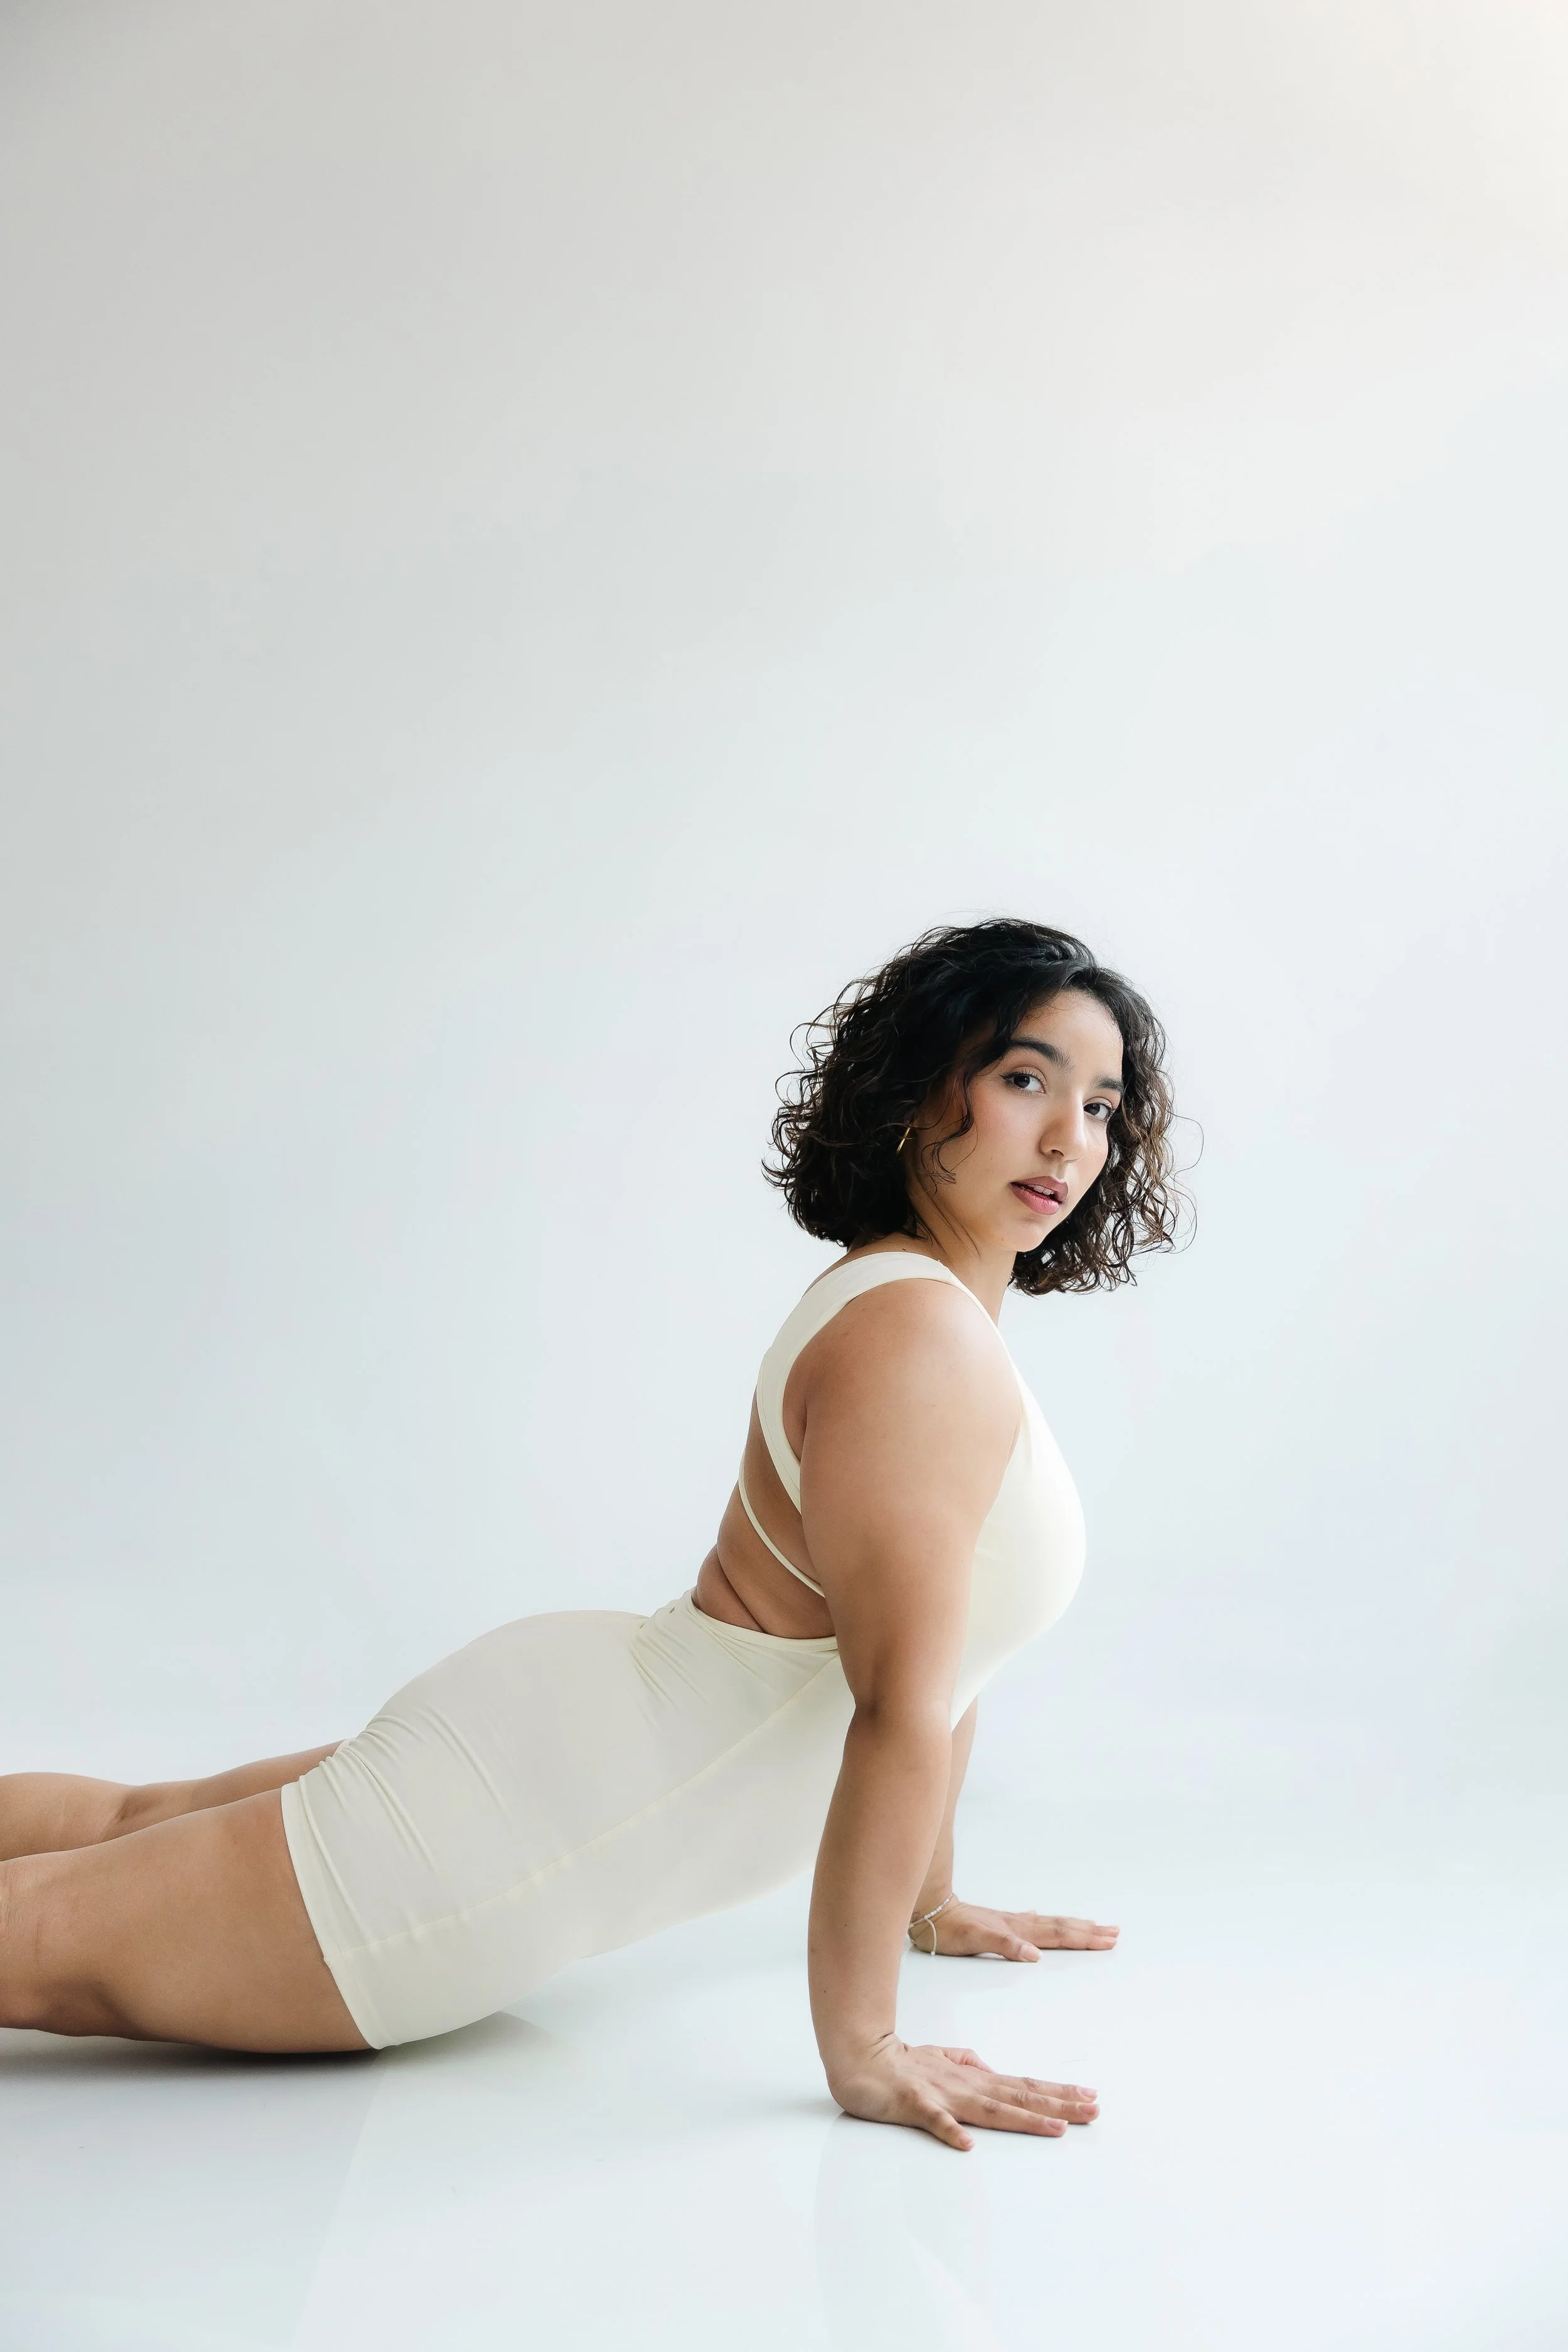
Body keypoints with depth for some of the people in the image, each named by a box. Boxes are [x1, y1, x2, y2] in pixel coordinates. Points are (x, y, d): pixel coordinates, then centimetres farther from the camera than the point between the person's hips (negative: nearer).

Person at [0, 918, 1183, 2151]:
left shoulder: (949, 1316, 9)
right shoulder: (915, 1336, -23)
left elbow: (938, 1637, 16)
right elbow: (899, 1710, -25)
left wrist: (933, 1901, 21)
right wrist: (861, 2049, -20)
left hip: (583, 1717, 10)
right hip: (545, 1802, -10)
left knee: (126, 1822, 22)